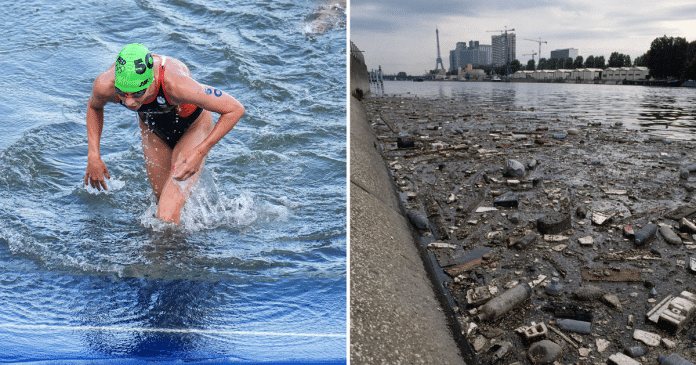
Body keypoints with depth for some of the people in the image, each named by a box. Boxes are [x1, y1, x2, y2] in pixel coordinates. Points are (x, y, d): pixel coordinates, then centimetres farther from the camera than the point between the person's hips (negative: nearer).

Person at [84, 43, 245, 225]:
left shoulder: (175, 84, -44)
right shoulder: (105, 85, -31)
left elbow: (235, 110, -32)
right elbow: (94, 107, -2)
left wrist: (200, 153, -33)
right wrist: (94, 156, -9)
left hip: (193, 127, -4)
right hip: (152, 128, 4)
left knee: (167, 216, -15)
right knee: (163, 196, 21)